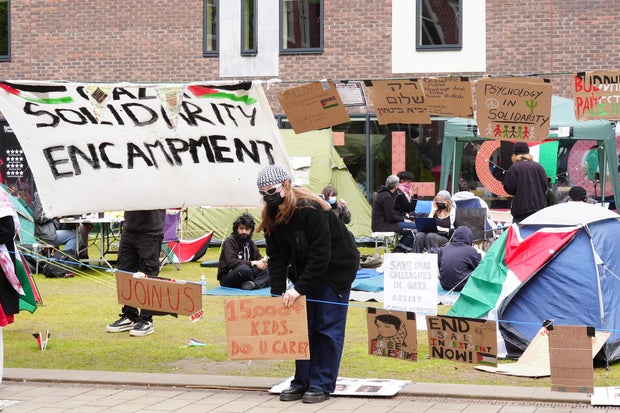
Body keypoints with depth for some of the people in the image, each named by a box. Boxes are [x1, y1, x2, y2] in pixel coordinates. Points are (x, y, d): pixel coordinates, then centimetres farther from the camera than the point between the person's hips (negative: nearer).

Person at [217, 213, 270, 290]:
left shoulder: (250, 243, 12)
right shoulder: (229, 241, -12)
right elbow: (232, 262, -25)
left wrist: (263, 262, -18)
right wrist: (253, 263, -30)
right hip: (227, 279, -7)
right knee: (244, 269, -38)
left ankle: (255, 284, -37)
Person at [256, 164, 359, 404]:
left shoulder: (310, 209, -29)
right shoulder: (272, 217, -6)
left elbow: (320, 255, -29)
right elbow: (276, 257, -4)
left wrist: (300, 289, -29)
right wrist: (277, 293, -14)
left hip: (336, 266, -7)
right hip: (305, 269, 7)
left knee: (328, 327, -6)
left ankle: (322, 385, -1)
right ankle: (302, 382, 12)